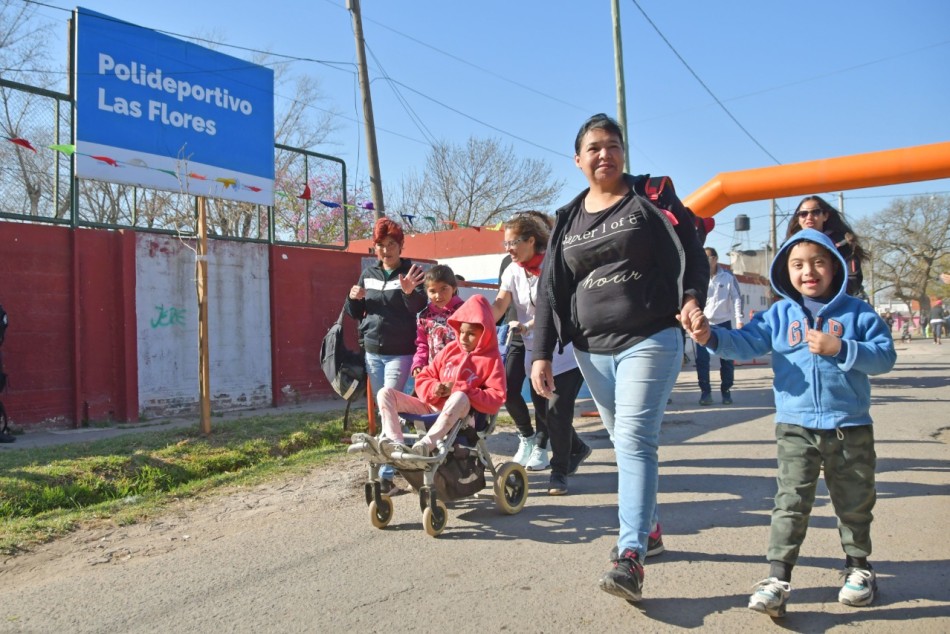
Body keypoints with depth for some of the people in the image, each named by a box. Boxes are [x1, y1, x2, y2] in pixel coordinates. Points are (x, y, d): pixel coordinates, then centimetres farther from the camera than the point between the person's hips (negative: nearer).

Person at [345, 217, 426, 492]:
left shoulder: (412, 272, -4)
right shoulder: (368, 274, 11)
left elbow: (421, 310, -16)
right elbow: (355, 314, 17)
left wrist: (410, 292, -36)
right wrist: (353, 299, -5)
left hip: (400, 353, -6)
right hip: (372, 352, 6)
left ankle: (386, 472, -8)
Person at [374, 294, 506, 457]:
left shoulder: (492, 359, 0)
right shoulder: (450, 349, 14)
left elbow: (496, 400, -11)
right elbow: (423, 379, 14)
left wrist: (461, 389, -17)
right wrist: (434, 389, -10)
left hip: (459, 416, -5)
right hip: (431, 406, 5)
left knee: (460, 397, -40)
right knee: (386, 393, -10)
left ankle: (425, 446, -46)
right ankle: (395, 443, -33)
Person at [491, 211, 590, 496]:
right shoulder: (513, 272, 2)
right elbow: (499, 305, -9)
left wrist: (527, 326, -32)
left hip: (567, 352, -6)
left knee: (557, 410, -9)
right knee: (543, 410, 10)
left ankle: (559, 471, 7)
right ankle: (577, 449, 35)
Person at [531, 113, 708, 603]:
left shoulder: (651, 197, 2)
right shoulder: (567, 219, 12)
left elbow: (690, 254, -1)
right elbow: (550, 289, 10)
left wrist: (691, 298, -21)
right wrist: (541, 353, 3)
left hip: (650, 341, -4)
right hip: (591, 349, 5)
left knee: (635, 441, -13)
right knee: (623, 441, 13)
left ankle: (630, 556, -13)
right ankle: (647, 525, 32)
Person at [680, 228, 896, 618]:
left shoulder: (858, 313, -1)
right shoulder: (779, 315, 2)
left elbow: (885, 356, -7)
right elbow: (746, 342, -7)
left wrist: (840, 349, -21)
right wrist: (711, 337, -25)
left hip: (851, 428, 0)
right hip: (795, 428, 0)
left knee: (855, 504, 15)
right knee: (790, 504, -2)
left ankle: (858, 567, 36)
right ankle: (778, 578, 0)